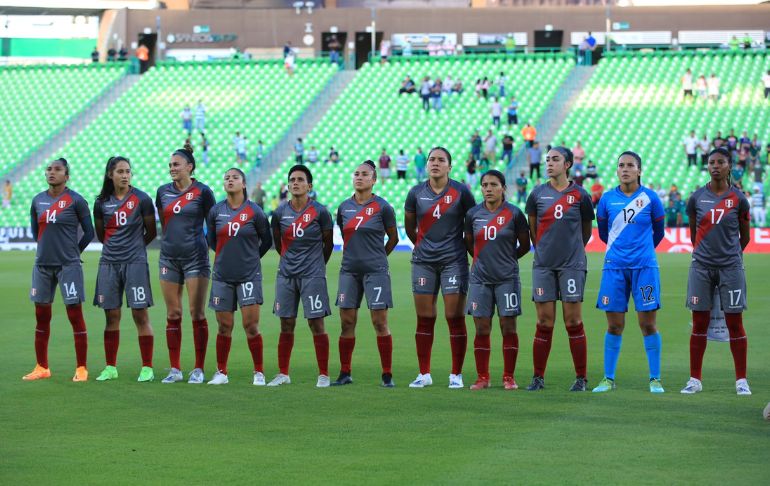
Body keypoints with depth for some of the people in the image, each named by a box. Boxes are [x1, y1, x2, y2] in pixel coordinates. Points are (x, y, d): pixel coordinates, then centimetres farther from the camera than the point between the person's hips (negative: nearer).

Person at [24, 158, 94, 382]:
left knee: (75, 316, -3)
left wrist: (72, 252, 6)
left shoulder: (76, 201, -6)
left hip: (68, 265, -5)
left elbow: (88, 233, 0)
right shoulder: (37, 201, 7)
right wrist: (47, 247, 14)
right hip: (43, 265, 5)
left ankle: (81, 368, 3)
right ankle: (42, 367, 18)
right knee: (41, 317, 9)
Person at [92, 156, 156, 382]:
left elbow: (151, 232, 6)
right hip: (109, 263, 3)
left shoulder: (142, 199, -3)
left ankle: (147, 368, 1)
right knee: (111, 316, 6)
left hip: (135, 262, -3)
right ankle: (110, 367, 13)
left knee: (140, 315, -4)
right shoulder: (101, 202, 5)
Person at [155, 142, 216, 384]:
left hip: (195, 257, -4)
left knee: (197, 314, -3)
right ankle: (175, 369, 10)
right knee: (173, 315, 5)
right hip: (169, 257, 4)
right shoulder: (163, 191, 7)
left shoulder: (202, 191, -5)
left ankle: (198, 369, 2)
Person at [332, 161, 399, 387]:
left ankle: (387, 375, 0)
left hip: (375, 270, -4)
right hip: (349, 270, 4)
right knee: (347, 322, 3)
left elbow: (393, 238, 6)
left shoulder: (382, 207, -5)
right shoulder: (344, 207, 7)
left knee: (380, 322, -5)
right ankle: (345, 373, 12)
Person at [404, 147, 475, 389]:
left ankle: (456, 374, 4)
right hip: (423, 261, 2)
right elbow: (409, 225, 16)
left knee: (455, 318, -4)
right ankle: (424, 373, 11)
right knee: (424, 319, 4)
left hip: (453, 260, -2)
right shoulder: (416, 193, 2)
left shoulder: (461, 192, -4)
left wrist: (469, 248, 12)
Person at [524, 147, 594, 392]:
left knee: (573, 320, -2)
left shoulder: (580, 195, 1)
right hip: (543, 265, 2)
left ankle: (581, 378, 5)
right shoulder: (537, 194, 5)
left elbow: (586, 230, 11)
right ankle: (538, 377, 8)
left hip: (572, 264, -2)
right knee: (544, 322, 1)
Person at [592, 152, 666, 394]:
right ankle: (608, 378, 12)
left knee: (648, 323, -2)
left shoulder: (650, 198, 0)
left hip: (644, 266, -1)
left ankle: (655, 379, 5)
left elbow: (658, 232, 13)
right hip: (614, 267, 1)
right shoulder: (607, 199, 3)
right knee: (614, 325, 3)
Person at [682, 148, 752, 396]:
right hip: (701, 267, 1)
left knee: (735, 323, -1)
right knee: (699, 323, 2)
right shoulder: (696, 198, 2)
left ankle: (741, 380, 7)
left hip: (731, 266, -1)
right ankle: (695, 379, 9)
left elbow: (745, 235, 11)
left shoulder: (738, 199, -1)